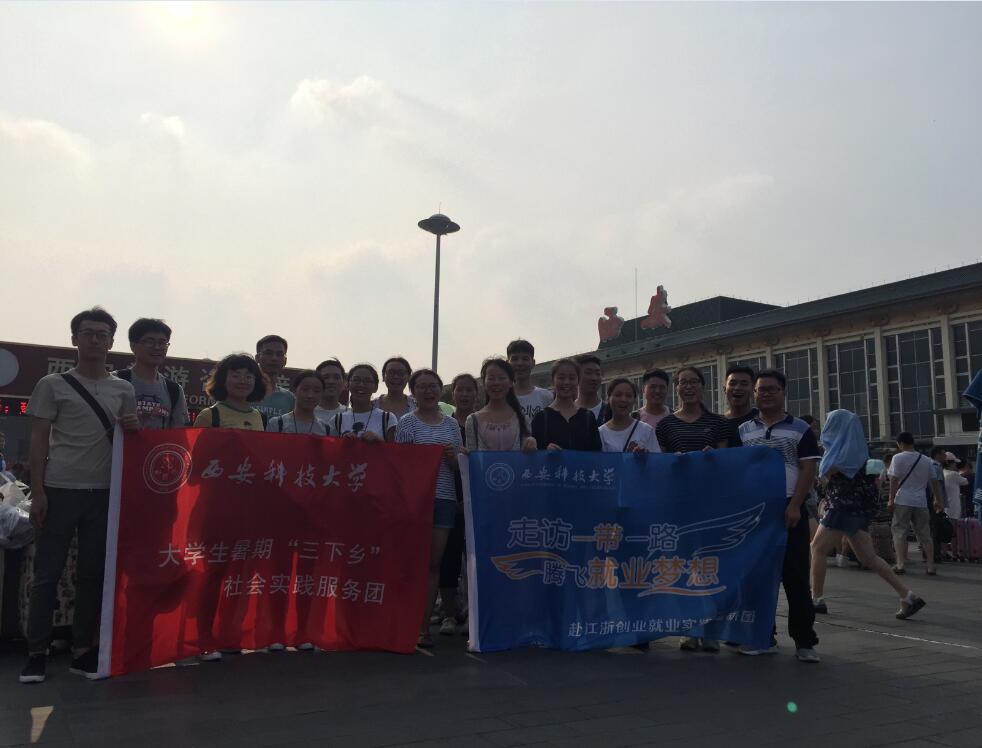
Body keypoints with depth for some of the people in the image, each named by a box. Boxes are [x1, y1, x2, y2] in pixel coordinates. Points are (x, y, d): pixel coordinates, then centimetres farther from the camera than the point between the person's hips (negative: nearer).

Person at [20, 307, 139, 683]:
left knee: (93, 574, 7)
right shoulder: (53, 384, 2)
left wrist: (133, 428, -8)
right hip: (60, 490, -3)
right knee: (47, 573, 2)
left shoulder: (124, 390, 10)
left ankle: (82, 651, 15)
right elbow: (39, 440, 0)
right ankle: (37, 653, 11)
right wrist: (37, 491, -8)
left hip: (104, 493, 3)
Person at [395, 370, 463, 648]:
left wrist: (452, 456, -3)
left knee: (434, 562, 3)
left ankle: (424, 625, 10)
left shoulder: (451, 424, 14)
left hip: (444, 497, 3)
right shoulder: (407, 422, 3)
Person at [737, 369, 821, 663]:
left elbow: (808, 470, -3)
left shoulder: (799, 429, 4)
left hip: (789, 510, -3)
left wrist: (794, 506, -12)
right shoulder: (743, 431, 11)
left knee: (795, 577, -1)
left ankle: (804, 641, 7)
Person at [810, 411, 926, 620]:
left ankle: (817, 599, 0)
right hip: (857, 508, 9)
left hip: (843, 507, -9)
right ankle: (908, 597, 5)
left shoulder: (842, 449, -12)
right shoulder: (854, 448, 15)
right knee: (868, 557, 9)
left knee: (817, 548, -2)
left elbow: (825, 475, -10)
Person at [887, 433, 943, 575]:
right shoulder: (926, 460, 11)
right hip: (921, 502, 5)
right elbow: (933, 482, 12)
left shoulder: (898, 458, -4)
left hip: (903, 501, -5)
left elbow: (894, 480, -10)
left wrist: (891, 500, -8)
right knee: (924, 534, 10)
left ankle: (901, 565, -6)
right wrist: (938, 500, 19)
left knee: (899, 532, 0)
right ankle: (931, 566, 9)